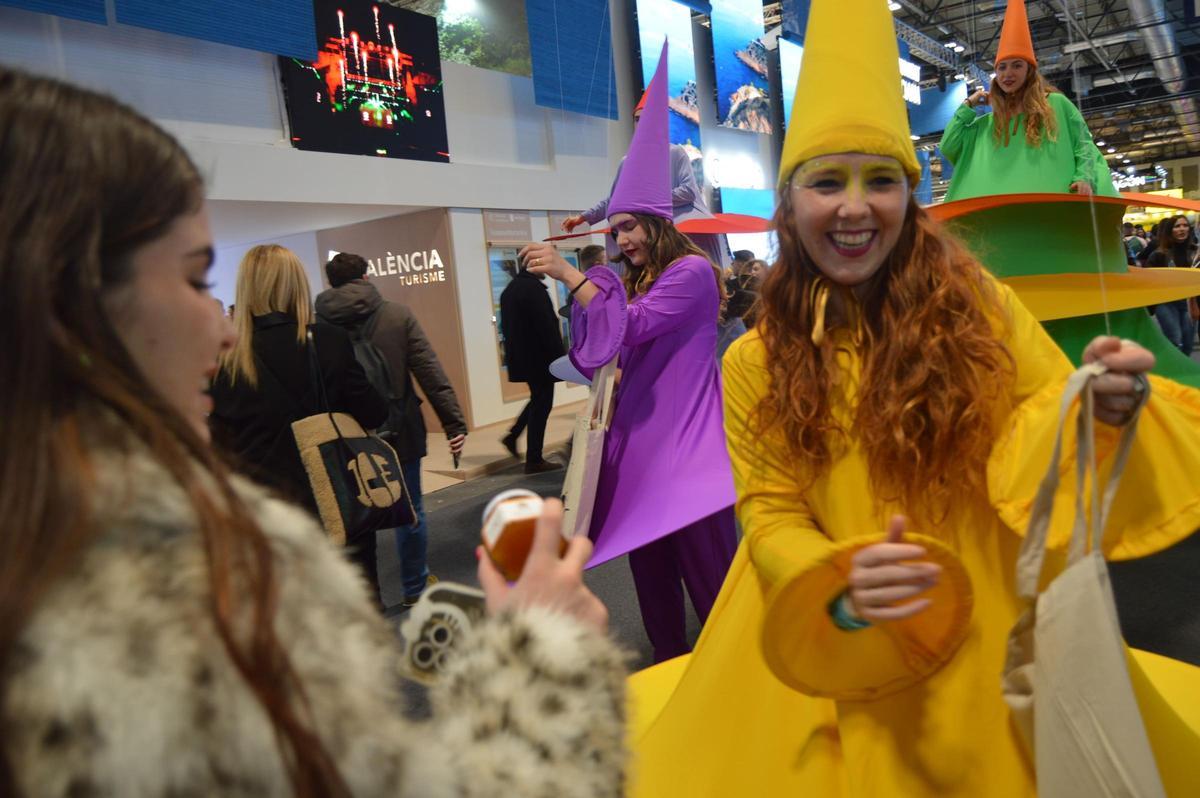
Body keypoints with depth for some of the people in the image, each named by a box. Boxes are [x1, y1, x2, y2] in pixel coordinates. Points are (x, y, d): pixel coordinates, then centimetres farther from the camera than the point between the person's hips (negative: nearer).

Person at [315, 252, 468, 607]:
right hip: (398, 431, -1)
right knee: (409, 511, 14)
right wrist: (454, 422, -10)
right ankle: (416, 588, 26)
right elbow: (431, 372, -11)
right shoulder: (397, 315, -6)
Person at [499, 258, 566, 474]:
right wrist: (559, 357, -15)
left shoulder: (509, 290, 11)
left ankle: (513, 436, 19)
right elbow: (547, 326, -20)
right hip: (538, 357, -9)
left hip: (520, 357, 9)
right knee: (541, 404, 0)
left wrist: (513, 354, 19)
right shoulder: (534, 287, -18)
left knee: (538, 399, 23)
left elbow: (507, 326, 15)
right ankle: (534, 460, 4)